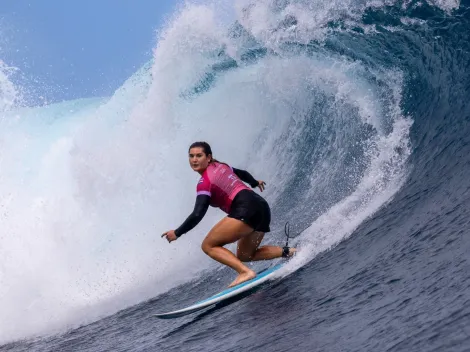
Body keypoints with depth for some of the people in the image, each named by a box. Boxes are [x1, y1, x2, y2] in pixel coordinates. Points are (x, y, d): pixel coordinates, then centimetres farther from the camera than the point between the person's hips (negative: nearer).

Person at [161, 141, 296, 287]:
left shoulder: (205, 182, -5)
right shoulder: (221, 166, 19)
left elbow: (197, 215, -12)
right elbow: (243, 173, 38)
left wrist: (177, 233, -2)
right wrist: (255, 183, 60)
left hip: (246, 210, -9)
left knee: (208, 246, -7)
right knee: (245, 255, 22)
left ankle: (245, 272, -23)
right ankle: (287, 252, 7)